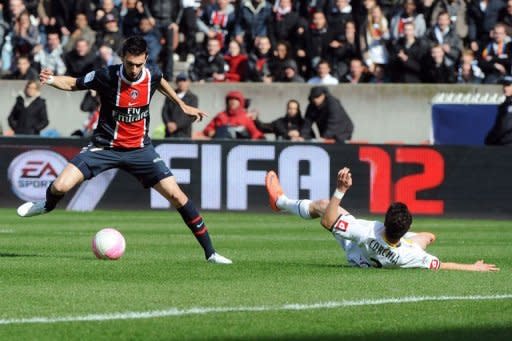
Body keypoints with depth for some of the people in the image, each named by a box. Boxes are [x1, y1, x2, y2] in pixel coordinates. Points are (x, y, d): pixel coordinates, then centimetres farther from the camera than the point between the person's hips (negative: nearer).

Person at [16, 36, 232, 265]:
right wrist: (50, 80, -23)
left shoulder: (152, 75, -9)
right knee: (61, 186, -18)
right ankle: (47, 206, 23)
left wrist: (182, 105, 22)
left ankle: (209, 252, 0)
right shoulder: (106, 76, -19)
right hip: (105, 146, -2)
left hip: (140, 149, 2)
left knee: (175, 195, -10)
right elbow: (73, 84, -4)